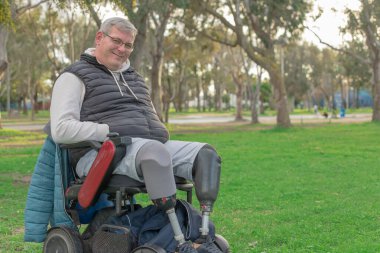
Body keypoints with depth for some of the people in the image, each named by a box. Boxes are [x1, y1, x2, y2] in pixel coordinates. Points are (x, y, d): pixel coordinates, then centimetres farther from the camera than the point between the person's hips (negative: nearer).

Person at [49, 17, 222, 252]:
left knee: (205, 153, -15)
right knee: (155, 151, -38)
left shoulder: (134, 77, 28)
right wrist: (110, 132, -15)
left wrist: (161, 135, 8)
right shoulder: (75, 77, 5)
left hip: (152, 146, 8)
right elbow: (61, 130, -8)